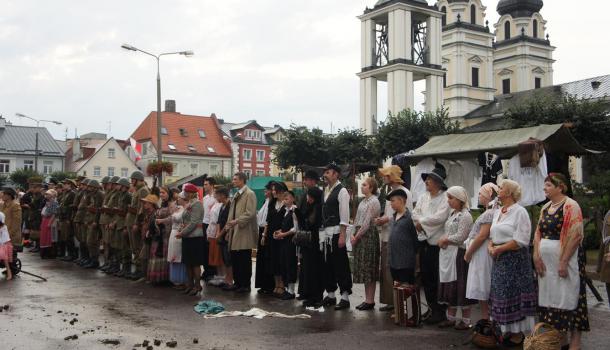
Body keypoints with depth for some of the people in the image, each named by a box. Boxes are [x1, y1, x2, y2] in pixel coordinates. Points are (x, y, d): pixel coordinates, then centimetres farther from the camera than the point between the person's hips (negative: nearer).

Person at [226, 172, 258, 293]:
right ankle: (237, 283, 20)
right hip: (235, 233, 8)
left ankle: (245, 285, 7)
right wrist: (229, 227, 12)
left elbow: (250, 213, -17)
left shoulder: (249, 194, -8)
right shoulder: (237, 195, 17)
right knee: (235, 260, 10)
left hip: (244, 233, -8)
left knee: (244, 261, -1)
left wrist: (236, 221, -22)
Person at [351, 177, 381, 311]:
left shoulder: (373, 201, -11)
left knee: (368, 268, -4)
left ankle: (370, 300, 1)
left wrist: (357, 237, -12)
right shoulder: (363, 201, 16)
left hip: (368, 236, -9)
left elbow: (367, 222, -16)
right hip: (359, 236, 9)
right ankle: (367, 299, 17)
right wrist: (353, 235, 5)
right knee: (363, 269, 11)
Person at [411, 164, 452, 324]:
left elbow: (440, 217, -19)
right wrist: (421, 225, -11)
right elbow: (415, 214, 9)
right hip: (424, 241, 7)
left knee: (437, 278, -3)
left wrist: (422, 221, -9)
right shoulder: (423, 197, 13)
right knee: (425, 276, 11)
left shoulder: (445, 198, -9)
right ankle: (432, 307, 23)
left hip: (437, 243, -7)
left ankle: (440, 311, 8)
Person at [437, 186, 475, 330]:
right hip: (448, 254, 9)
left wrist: (445, 240, -9)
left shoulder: (465, 215, -13)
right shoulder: (452, 214, 14)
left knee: (459, 285, -2)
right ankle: (451, 317, 22)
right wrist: (443, 240, -2)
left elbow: (460, 237, -19)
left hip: (459, 254, -9)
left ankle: (465, 320, 9)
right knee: (448, 286, 12)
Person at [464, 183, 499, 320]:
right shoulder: (490, 212, 15)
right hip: (481, 254, 10)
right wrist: (470, 251, 13)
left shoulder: (490, 213, -15)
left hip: (482, 254, -10)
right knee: (484, 290, 12)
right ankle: (486, 319, 17)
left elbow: (482, 236, -20)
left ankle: (485, 320, 1)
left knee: (482, 291, -4)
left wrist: (468, 253, -13)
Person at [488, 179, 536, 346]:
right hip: (499, 260, 8)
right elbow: (494, 235, 19)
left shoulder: (519, 212, -11)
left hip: (515, 259, -8)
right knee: (502, 294, 10)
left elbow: (521, 240, -17)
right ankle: (508, 330, 20)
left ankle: (518, 334, 10)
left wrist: (499, 249, -16)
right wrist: (491, 246, -2)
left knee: (514, 295, -1)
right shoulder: (498, 212, 14)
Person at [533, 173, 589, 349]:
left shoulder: (571, 206, -10)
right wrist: (536, 256, 0)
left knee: (568, 299, -3)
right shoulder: (546, 208, 13)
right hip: (546, 261, 7)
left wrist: (564, 262, -19)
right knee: (551, 298, 11)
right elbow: (538, 233, 13)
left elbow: (575, 236, -16)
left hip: (564, 259, -7)